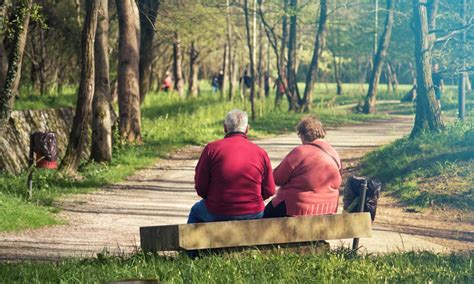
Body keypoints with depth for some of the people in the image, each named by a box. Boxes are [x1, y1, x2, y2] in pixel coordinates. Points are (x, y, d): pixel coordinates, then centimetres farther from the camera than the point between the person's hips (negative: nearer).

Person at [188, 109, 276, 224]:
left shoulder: (212, 149, -8)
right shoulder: (261, 153, -3)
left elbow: (200, 187, -6)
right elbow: (269, 191, -1)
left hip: (218, 214, -1)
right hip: (253, 214, 1)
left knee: (195, 211, 33)